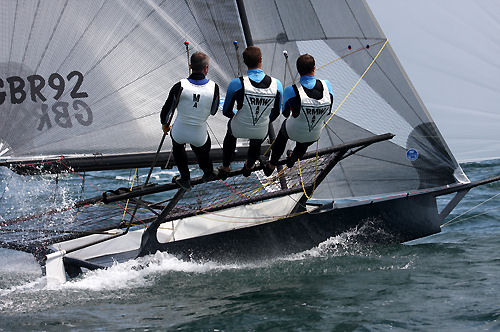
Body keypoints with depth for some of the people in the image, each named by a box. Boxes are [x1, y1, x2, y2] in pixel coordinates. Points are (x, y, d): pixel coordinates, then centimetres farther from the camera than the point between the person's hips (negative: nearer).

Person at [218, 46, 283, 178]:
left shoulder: (236, 84, -27)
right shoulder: (276, 84, -19)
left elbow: (226, 111, -12)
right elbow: (276, 112, -3)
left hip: (239, 129, -1)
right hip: (261, 132, 1)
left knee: (230, 135, 38)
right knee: (256, 145, 39)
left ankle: (225, 168, 53)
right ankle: (248, 167, 66)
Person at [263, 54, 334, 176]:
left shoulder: (291, 91, -29)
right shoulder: (326, 85, -23)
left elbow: (285, 114, -10)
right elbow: (328, 111, -7)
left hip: (293, 132, -2)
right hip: (315, 136, 2)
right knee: (302, 146, 39)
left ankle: (271, 166, 51)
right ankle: (292, 159, 69)